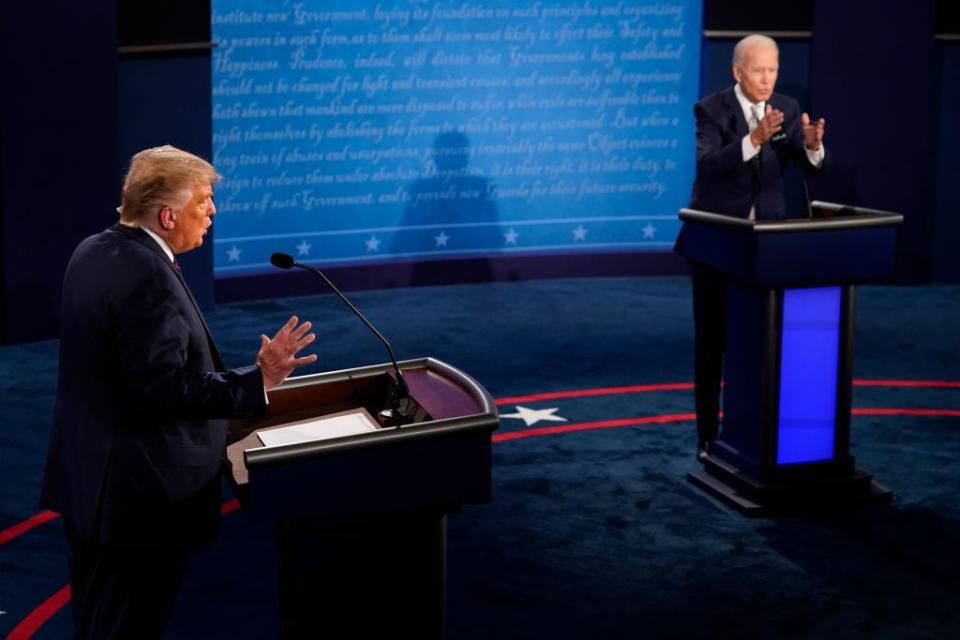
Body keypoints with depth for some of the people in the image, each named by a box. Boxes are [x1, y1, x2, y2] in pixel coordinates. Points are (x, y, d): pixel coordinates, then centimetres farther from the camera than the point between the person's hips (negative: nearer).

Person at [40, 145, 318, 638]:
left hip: (85, 477, 10)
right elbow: (165, 389, -27)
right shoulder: (149, 277, -25)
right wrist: (258, 380, -27)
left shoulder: (92, 252, 5)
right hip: (141, 492, -10)